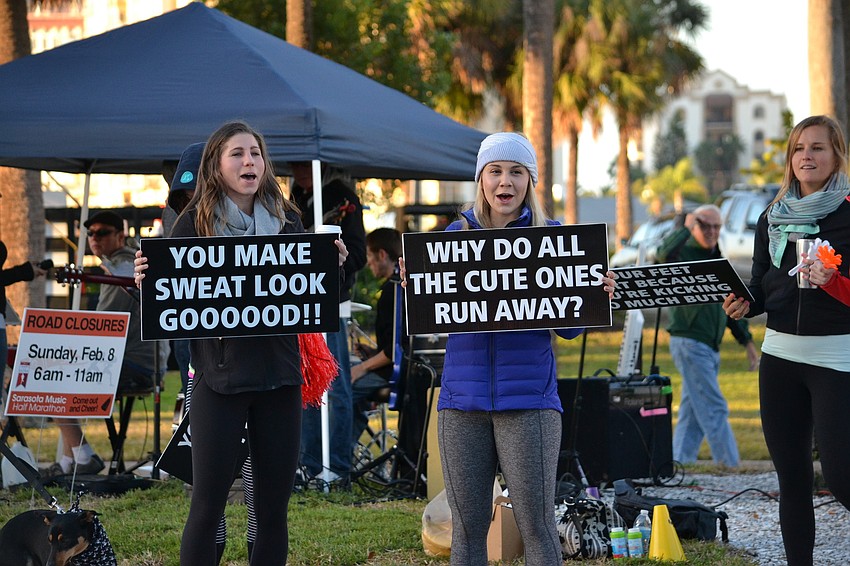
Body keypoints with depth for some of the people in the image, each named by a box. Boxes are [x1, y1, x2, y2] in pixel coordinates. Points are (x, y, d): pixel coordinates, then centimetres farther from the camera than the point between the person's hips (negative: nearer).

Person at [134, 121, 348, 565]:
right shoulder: (193, 224, -2)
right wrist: (145, 281, -19)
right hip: (219, 375, -3)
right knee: (207, 504, -2)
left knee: (274, 507, 7)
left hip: (278, 375, 3)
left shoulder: (287, 220, 7)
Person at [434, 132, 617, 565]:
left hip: (528, 397, -2)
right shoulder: (457, 233, 10)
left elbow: (568, 327, 5)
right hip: (463, 395, 2)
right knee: (467, 525, 6)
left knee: (536, 524, -5)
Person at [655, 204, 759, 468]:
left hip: (710, 346, 8)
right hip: (689, 342, -8)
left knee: (693, 412, 8)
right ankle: (731, 465, -10)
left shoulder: (717, 258, 18)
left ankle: (680, 463, 12)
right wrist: (686, 228, -21)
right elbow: (664, 255, -32)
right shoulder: (685, 253, -6)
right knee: (714, 409, -10)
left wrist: (747, 340, 21)